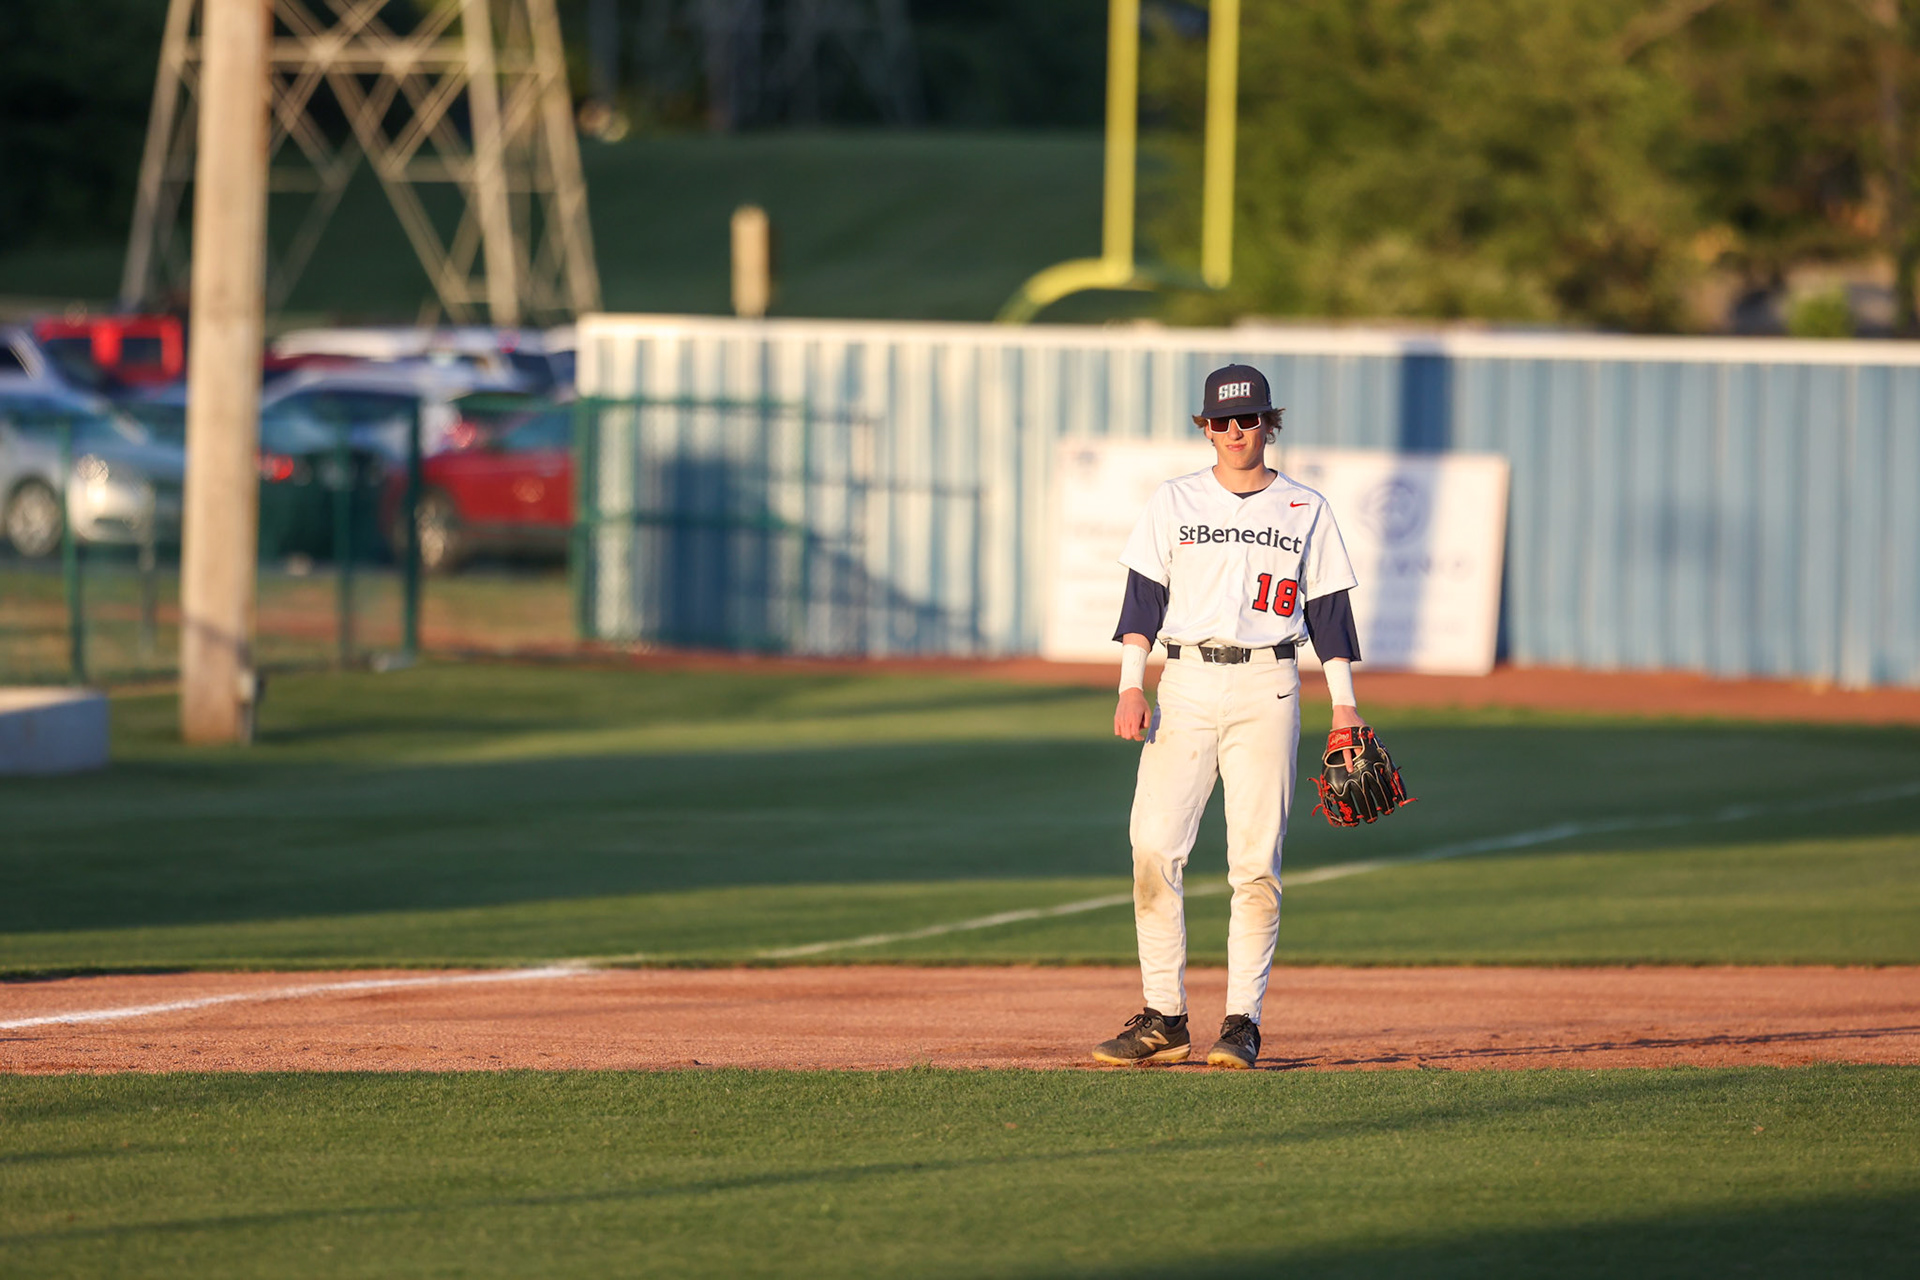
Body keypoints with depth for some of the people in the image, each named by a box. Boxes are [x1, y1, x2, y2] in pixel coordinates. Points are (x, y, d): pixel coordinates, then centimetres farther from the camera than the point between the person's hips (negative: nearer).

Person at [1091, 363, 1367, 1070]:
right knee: (1153, 847, -8)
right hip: (1186, 682, 1)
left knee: (1256, 861, -5)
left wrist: (1344, 702, 2)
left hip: (1267, 690, -1)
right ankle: (1164, 1019, -3)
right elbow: (1144, 598, 5)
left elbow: (1328, 610, 9)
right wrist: (1130, 687, -6)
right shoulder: (1174, 502, 9)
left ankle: (1243, 1023, 0)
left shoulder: (1306, 511, 8)